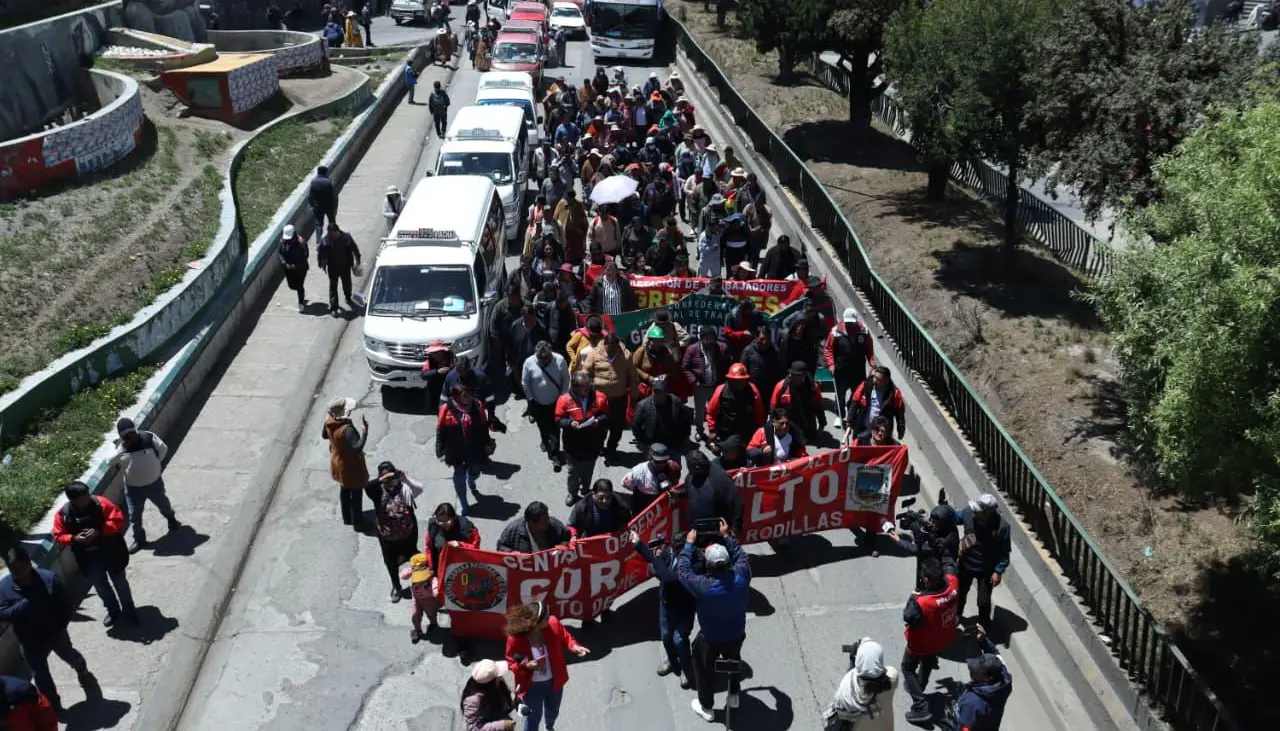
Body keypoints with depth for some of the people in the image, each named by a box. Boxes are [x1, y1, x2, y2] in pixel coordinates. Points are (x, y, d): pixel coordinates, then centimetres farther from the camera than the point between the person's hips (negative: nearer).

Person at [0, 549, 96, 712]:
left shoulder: (49, 578, -22)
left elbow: (67, 606, -14)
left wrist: (58, 627, -16)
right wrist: (21, 606, -35)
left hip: (55, 633, 0)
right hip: (29, 641, 0)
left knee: (70, 656, 27)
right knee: (40, 675, 13)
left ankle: (83, 672, 60)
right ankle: (54, 706, 34)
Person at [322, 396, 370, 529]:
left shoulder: (328, 421, -12)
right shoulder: (347, 429, -37)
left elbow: (324, 435, 7)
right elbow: (357, 447, -39)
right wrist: (365, 430, -39)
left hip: (338, 464, 8)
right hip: (351, 467, -8)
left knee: (344, 491, 27)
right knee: (356, 495, 13)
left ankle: (347, 519, 44)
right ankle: (357, 523, 29)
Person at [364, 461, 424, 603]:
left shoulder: (404, 488, -13)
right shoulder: (378, 491, -9)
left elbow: (420, 490, -31)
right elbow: (367, 487, -29)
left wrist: (406, 480, -47)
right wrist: (382, 480, -44)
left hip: (407, 533, -2)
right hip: (387, 535, 2)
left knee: (412, 557, 19)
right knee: (391, 563, 18)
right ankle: (396, 587, 44)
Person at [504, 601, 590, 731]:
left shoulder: (553, 624, -24)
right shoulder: (515, 639, -32)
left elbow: (566, 638, -5)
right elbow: (511, 663, -15)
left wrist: (575, 647, -26)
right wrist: (526, 665, -35)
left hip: (554, 681, 4)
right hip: (532, 686, -4)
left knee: (553, 711, 32)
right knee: (534, 717, 18)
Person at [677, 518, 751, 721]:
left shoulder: (703, 586, -36)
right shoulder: (741, 576, -28)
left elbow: (683, 570, -19)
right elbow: (741, 555, -5)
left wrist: (689, 544, -10)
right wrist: (727, 537, 3)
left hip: (710, 639, -4)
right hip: (737, 634, 4)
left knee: (705, 670, 22)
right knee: (733, 660, 33)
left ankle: (706, 708, 42)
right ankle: (734, 695, 55)